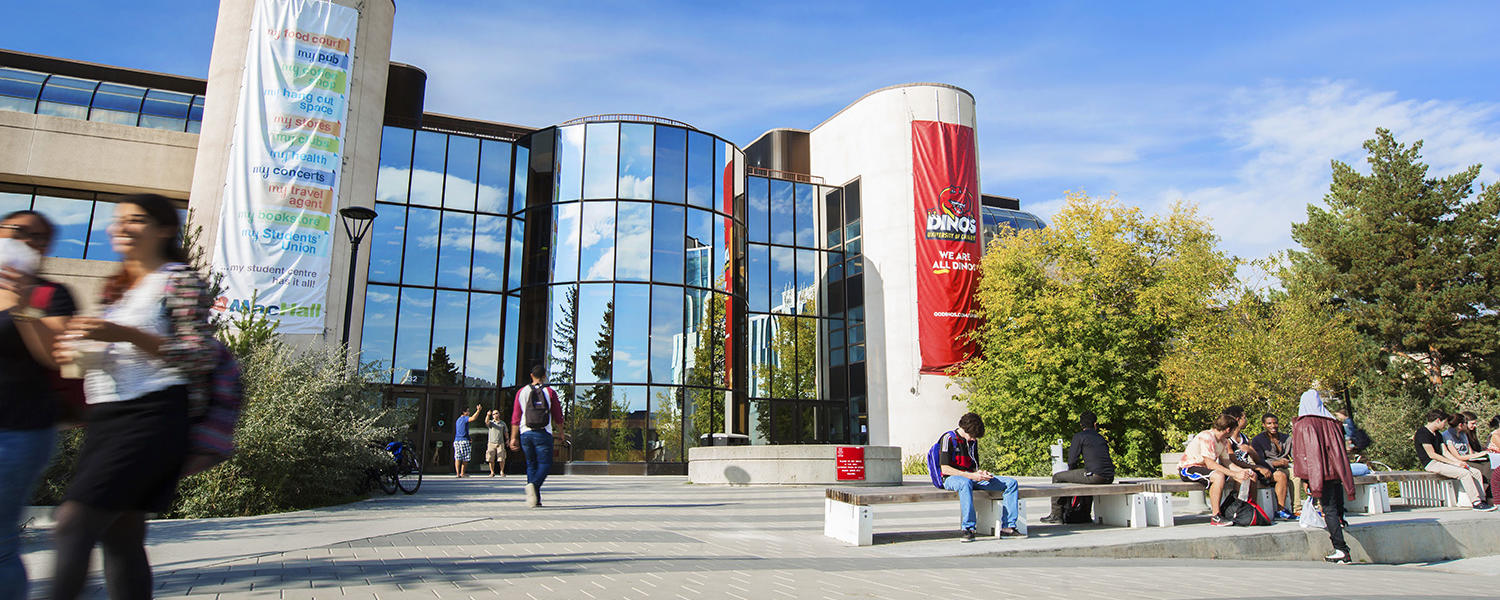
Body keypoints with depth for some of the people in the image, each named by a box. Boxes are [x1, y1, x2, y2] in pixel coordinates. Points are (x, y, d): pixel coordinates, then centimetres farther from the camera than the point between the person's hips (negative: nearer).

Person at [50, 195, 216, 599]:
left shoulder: (179, 280, -3)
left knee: (74, 522, -13)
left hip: (151, 417, -8)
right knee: (121, 536, 7)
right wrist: (75, 354, 9)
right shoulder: (116, 287, 21)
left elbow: (201, 356, -12)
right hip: (106, 417, 8)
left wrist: (127, 335, -20)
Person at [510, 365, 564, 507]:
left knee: (531, 465, 13)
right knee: (545, 464, 1)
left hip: (525, 433, 3)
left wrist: (514, 438, 10)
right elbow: (558, 416, 4)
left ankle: (535, 499, 9)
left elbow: (515, 417, 7)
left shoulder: (522, 392, 8)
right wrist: (561, 433, 16)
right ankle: (534, 485, -27)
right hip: (543, 434, -3)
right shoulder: (550, 392, 2)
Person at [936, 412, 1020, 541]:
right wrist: (971, 476, -23)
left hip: (971, 477, 7)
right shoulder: (949, 438, -9)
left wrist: (980, 473, -4)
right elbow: (945, 469, -17)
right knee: (965, 483, -45)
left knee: (1011, 483, -6)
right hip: (951, 479, -7)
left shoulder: (973, 441, 14)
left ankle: (1007, 527, -13)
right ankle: (968, 528, -40)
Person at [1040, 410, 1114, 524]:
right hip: (1109, 478, 7)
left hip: (1094, 476, -7)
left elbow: (1071, 461, -2)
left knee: (1057, 477, 8)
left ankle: (1056, 514, 11)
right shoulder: (1101, 438, 21)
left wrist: (1075, 471, 20)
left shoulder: (1079, 436, 2)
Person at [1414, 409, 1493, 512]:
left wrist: (1458, 462, -2)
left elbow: (1445, 452, 14)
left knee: (1476, 472, 1)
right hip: (1431, 464, -10)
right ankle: (1476, 503, -19)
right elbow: (1432, 454, -16)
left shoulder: (1437, 434, 19)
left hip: (1441, 461, 10)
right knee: (1464, 473, -25)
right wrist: (1453, 463, -13)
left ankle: (1481, 499, 2)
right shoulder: (1423, 433, -13)